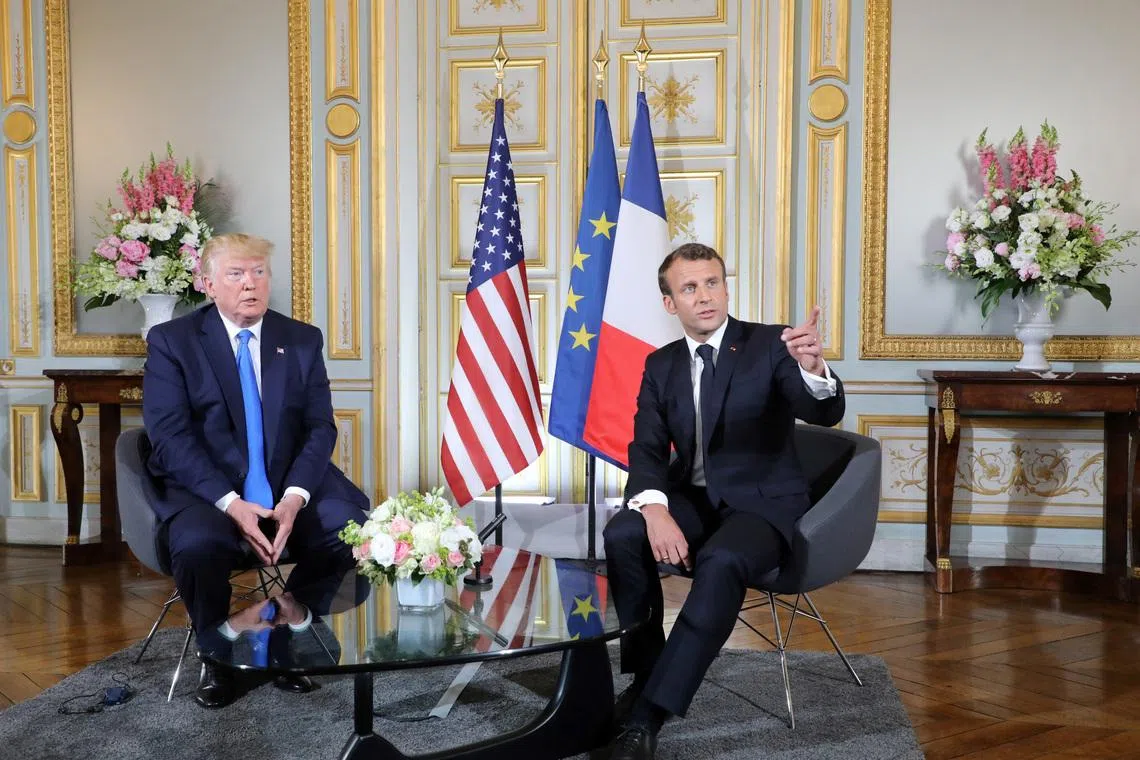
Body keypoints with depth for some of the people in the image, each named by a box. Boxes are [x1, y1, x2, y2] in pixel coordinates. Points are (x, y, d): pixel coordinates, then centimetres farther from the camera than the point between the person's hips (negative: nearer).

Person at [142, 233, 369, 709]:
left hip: (291, 490, 3)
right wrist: (231, 503, -22)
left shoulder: (303, 340, 9)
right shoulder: (171, 342, 1)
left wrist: (294, 497, -16)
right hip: (206, 491, -2)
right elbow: (170, 437, -8)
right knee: (198, 546, -34)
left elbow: (320, 428, 3)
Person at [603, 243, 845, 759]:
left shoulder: (771, 345, -5)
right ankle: (646, 674, -10)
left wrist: (813, 367, -44)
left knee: (721, 562, -36)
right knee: (621, 535, -27)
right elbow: (646, 450, -1)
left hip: (760, 501, -3)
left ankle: (646, 715, -29)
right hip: (693, 497, 4)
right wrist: (655, 509, -23)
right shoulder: (660, 365, 7)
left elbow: (825, 415, -19)